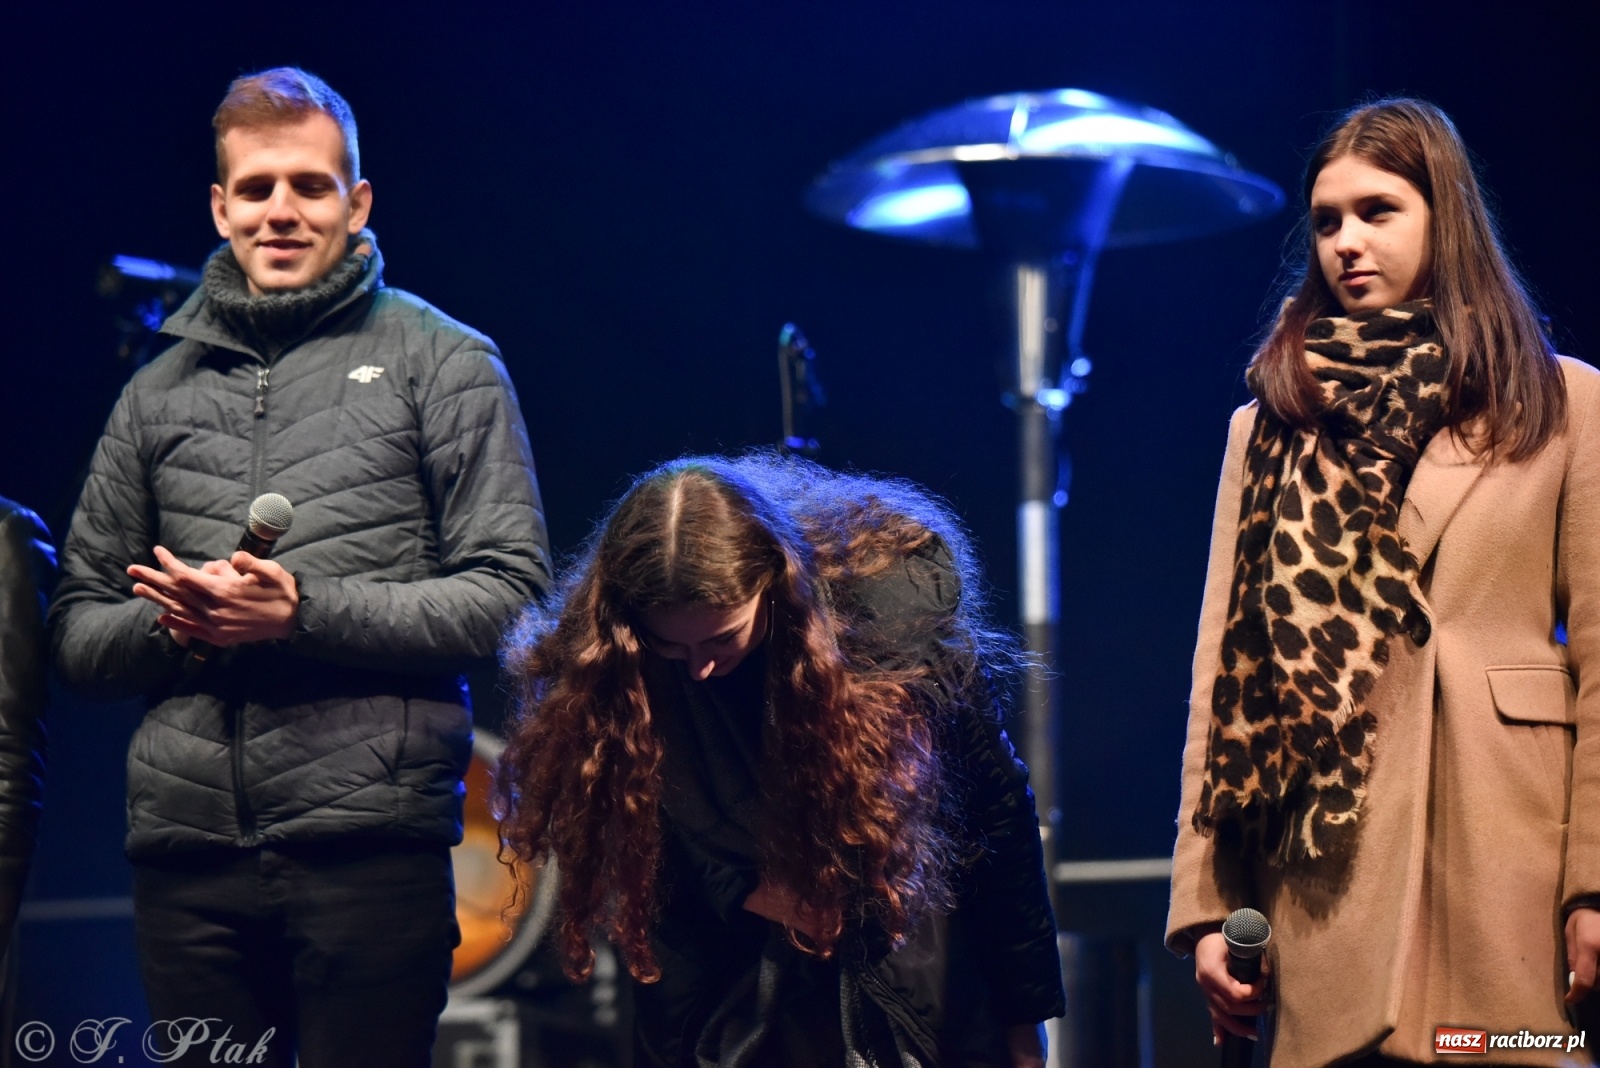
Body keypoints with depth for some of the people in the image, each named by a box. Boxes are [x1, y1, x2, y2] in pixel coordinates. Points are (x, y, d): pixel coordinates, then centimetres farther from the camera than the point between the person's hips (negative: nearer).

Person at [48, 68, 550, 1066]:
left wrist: (303, 613, -13)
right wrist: (173, 626, -4)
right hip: (187, 846, 4)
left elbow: (510, 590, -3)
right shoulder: (162, 391, 18)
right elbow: (80, 627, 19)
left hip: (371, 841, -3)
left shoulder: (443, 363, 6)